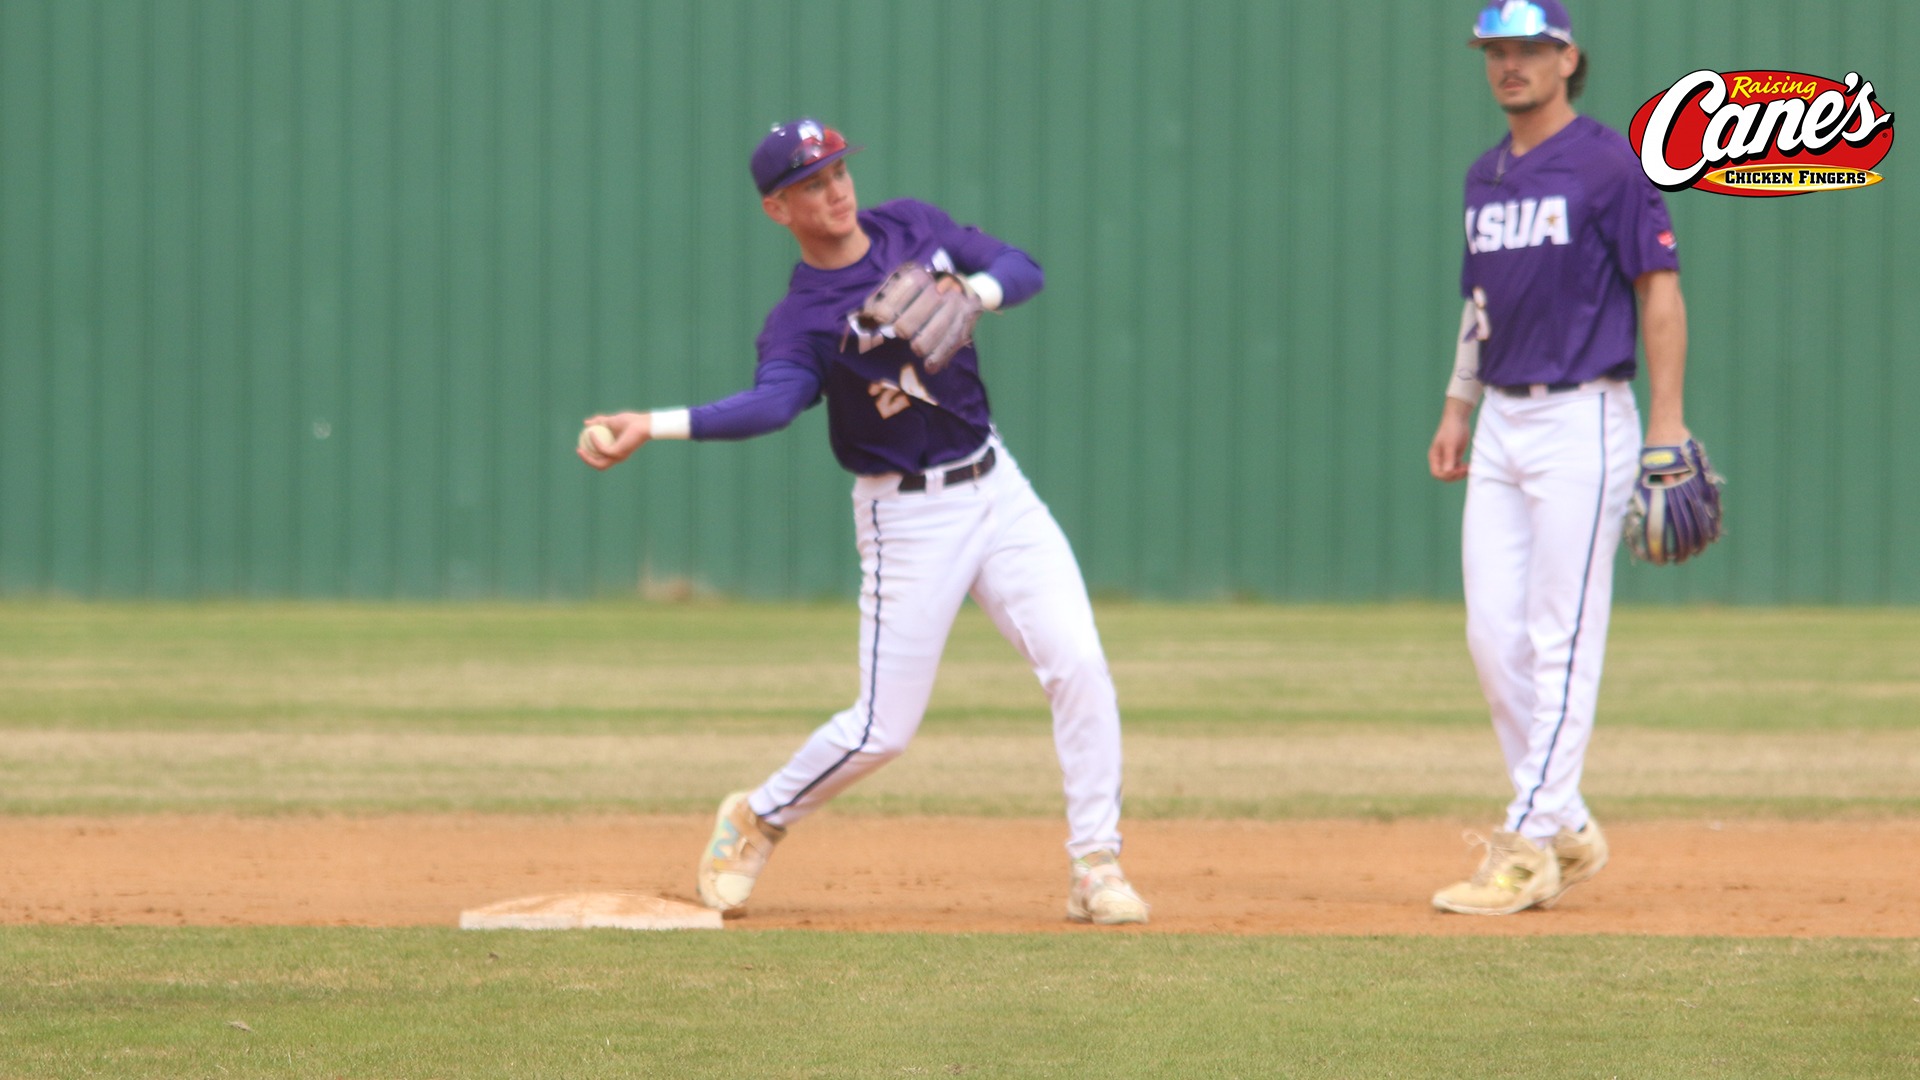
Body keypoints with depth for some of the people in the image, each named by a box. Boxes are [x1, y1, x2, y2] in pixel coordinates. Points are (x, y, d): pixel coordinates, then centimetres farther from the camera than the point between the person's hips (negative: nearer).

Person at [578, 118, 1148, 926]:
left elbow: (1024, 269, 1)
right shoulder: (800, 320, -14)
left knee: (1078, 666, -9)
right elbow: (772, 401, -33)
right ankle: (758, 821, 22)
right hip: (910, 517, -5)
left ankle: (1095, 867, -1)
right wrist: (654, 427, -49)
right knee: (883, 728, -4)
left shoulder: (914, 227, 3)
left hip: (996, 487, 5)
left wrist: (972, 292, -22)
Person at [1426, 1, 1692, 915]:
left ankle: (1528, 848, -6)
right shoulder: (1486, 178, 14)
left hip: (1582, 420, -8)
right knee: (1492, 637, 5)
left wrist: (1667, 424, -15)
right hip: (1502, 425, 8)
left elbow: (1660, 292, -10)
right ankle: (1566, 828, 15)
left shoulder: (1610, 166, -8)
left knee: (1562, 641, -6)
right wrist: (1457, 409, 16)